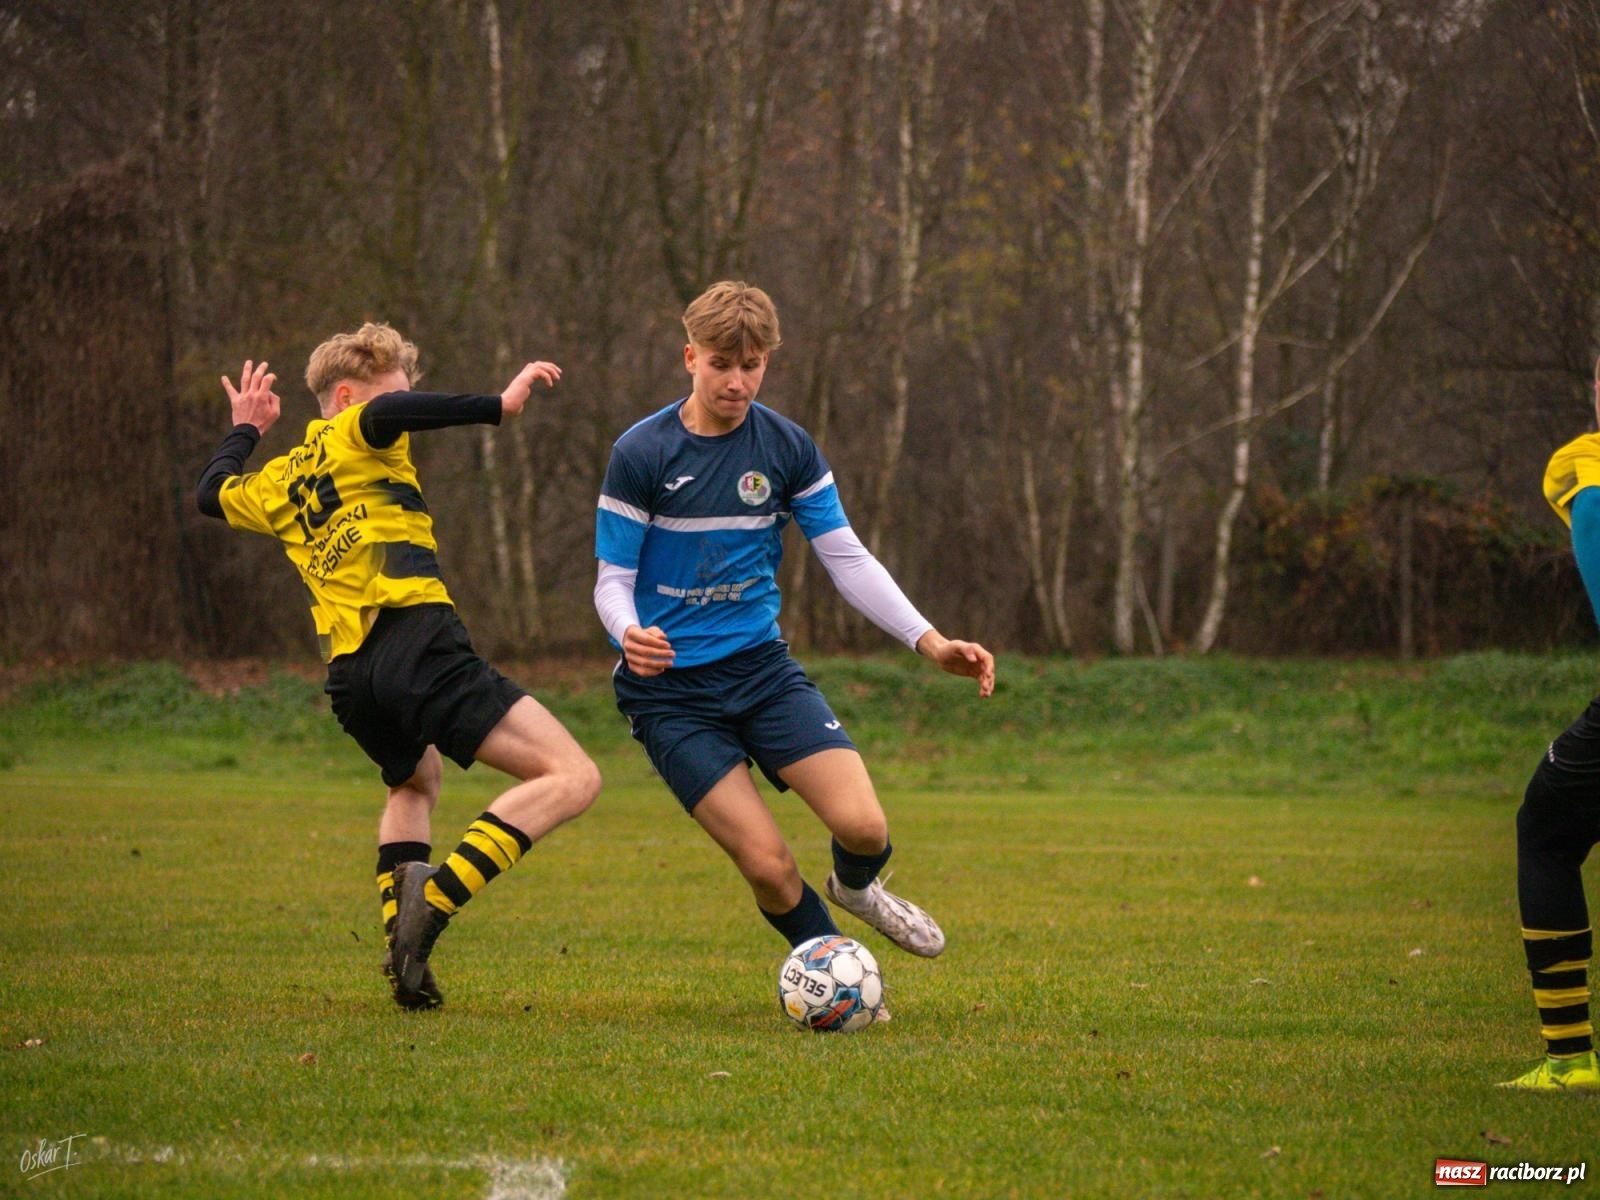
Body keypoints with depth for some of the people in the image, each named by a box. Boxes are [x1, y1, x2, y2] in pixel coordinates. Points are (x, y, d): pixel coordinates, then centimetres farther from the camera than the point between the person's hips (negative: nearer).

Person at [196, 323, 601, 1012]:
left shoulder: (279, 483, 25)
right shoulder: (355, 438, 7)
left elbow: (211, 493, 45)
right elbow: (389, 412, -18)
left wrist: (246, 430, 60)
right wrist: (498, 406, -19)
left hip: (349, 678, 8)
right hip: (418, 643, -8)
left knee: (414, 782, 39)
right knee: (570, 779, -12)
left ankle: (401, 939, 18)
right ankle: (436, 901, -26)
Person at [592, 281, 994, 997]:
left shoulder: (787, 448, 1)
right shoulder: (641, 453, -9)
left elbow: (846, 558, 4)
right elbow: (612, 580, -6)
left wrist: (930, 642, -8)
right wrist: (630, 634, -30)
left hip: (761, 667, 3)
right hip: (669, 689, -3)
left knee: (863, 826, -14)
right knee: (768, 865, -14)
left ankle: (855, 888, 23)